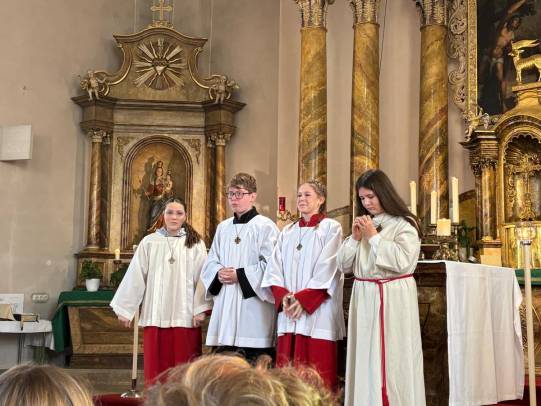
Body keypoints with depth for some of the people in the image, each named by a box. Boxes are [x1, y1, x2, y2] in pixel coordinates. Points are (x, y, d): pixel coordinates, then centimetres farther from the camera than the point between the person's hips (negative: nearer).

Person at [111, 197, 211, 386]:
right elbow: (135, 276, 6)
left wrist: (200, 309, -7)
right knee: (157, 365, 4)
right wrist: (124, 308, 7)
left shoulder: (195, 243, 3)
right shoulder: (149, 242, 5)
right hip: (156, 314, 1)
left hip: (185, 315, -1)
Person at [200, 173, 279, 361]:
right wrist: (219, 273, -4)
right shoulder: (223, 227, 16)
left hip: (253, 306, -6)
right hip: (225, 306, 6)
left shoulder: (265, 226, -4)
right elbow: (210, 262, 18)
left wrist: (239, 275, -13)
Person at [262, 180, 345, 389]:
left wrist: (303, 298, -15)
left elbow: (327, 270, -9)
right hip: (288, 313, 5)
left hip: (317, 312, -5)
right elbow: (274, 268, 10)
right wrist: (282, 296, -8)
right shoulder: (287, 232, 17)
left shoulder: (331, 228, 1)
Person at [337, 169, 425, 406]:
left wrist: (373, 236, -11)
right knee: (366, 361, 5)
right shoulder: (363, 224, 15)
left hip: (393, 299, -6)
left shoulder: (405, 224, -3)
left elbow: (402, 261, -17)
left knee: (393, 361, -4)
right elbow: (344, 265, 13)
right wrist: (355, 238, -2)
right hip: (364, 298, 6)